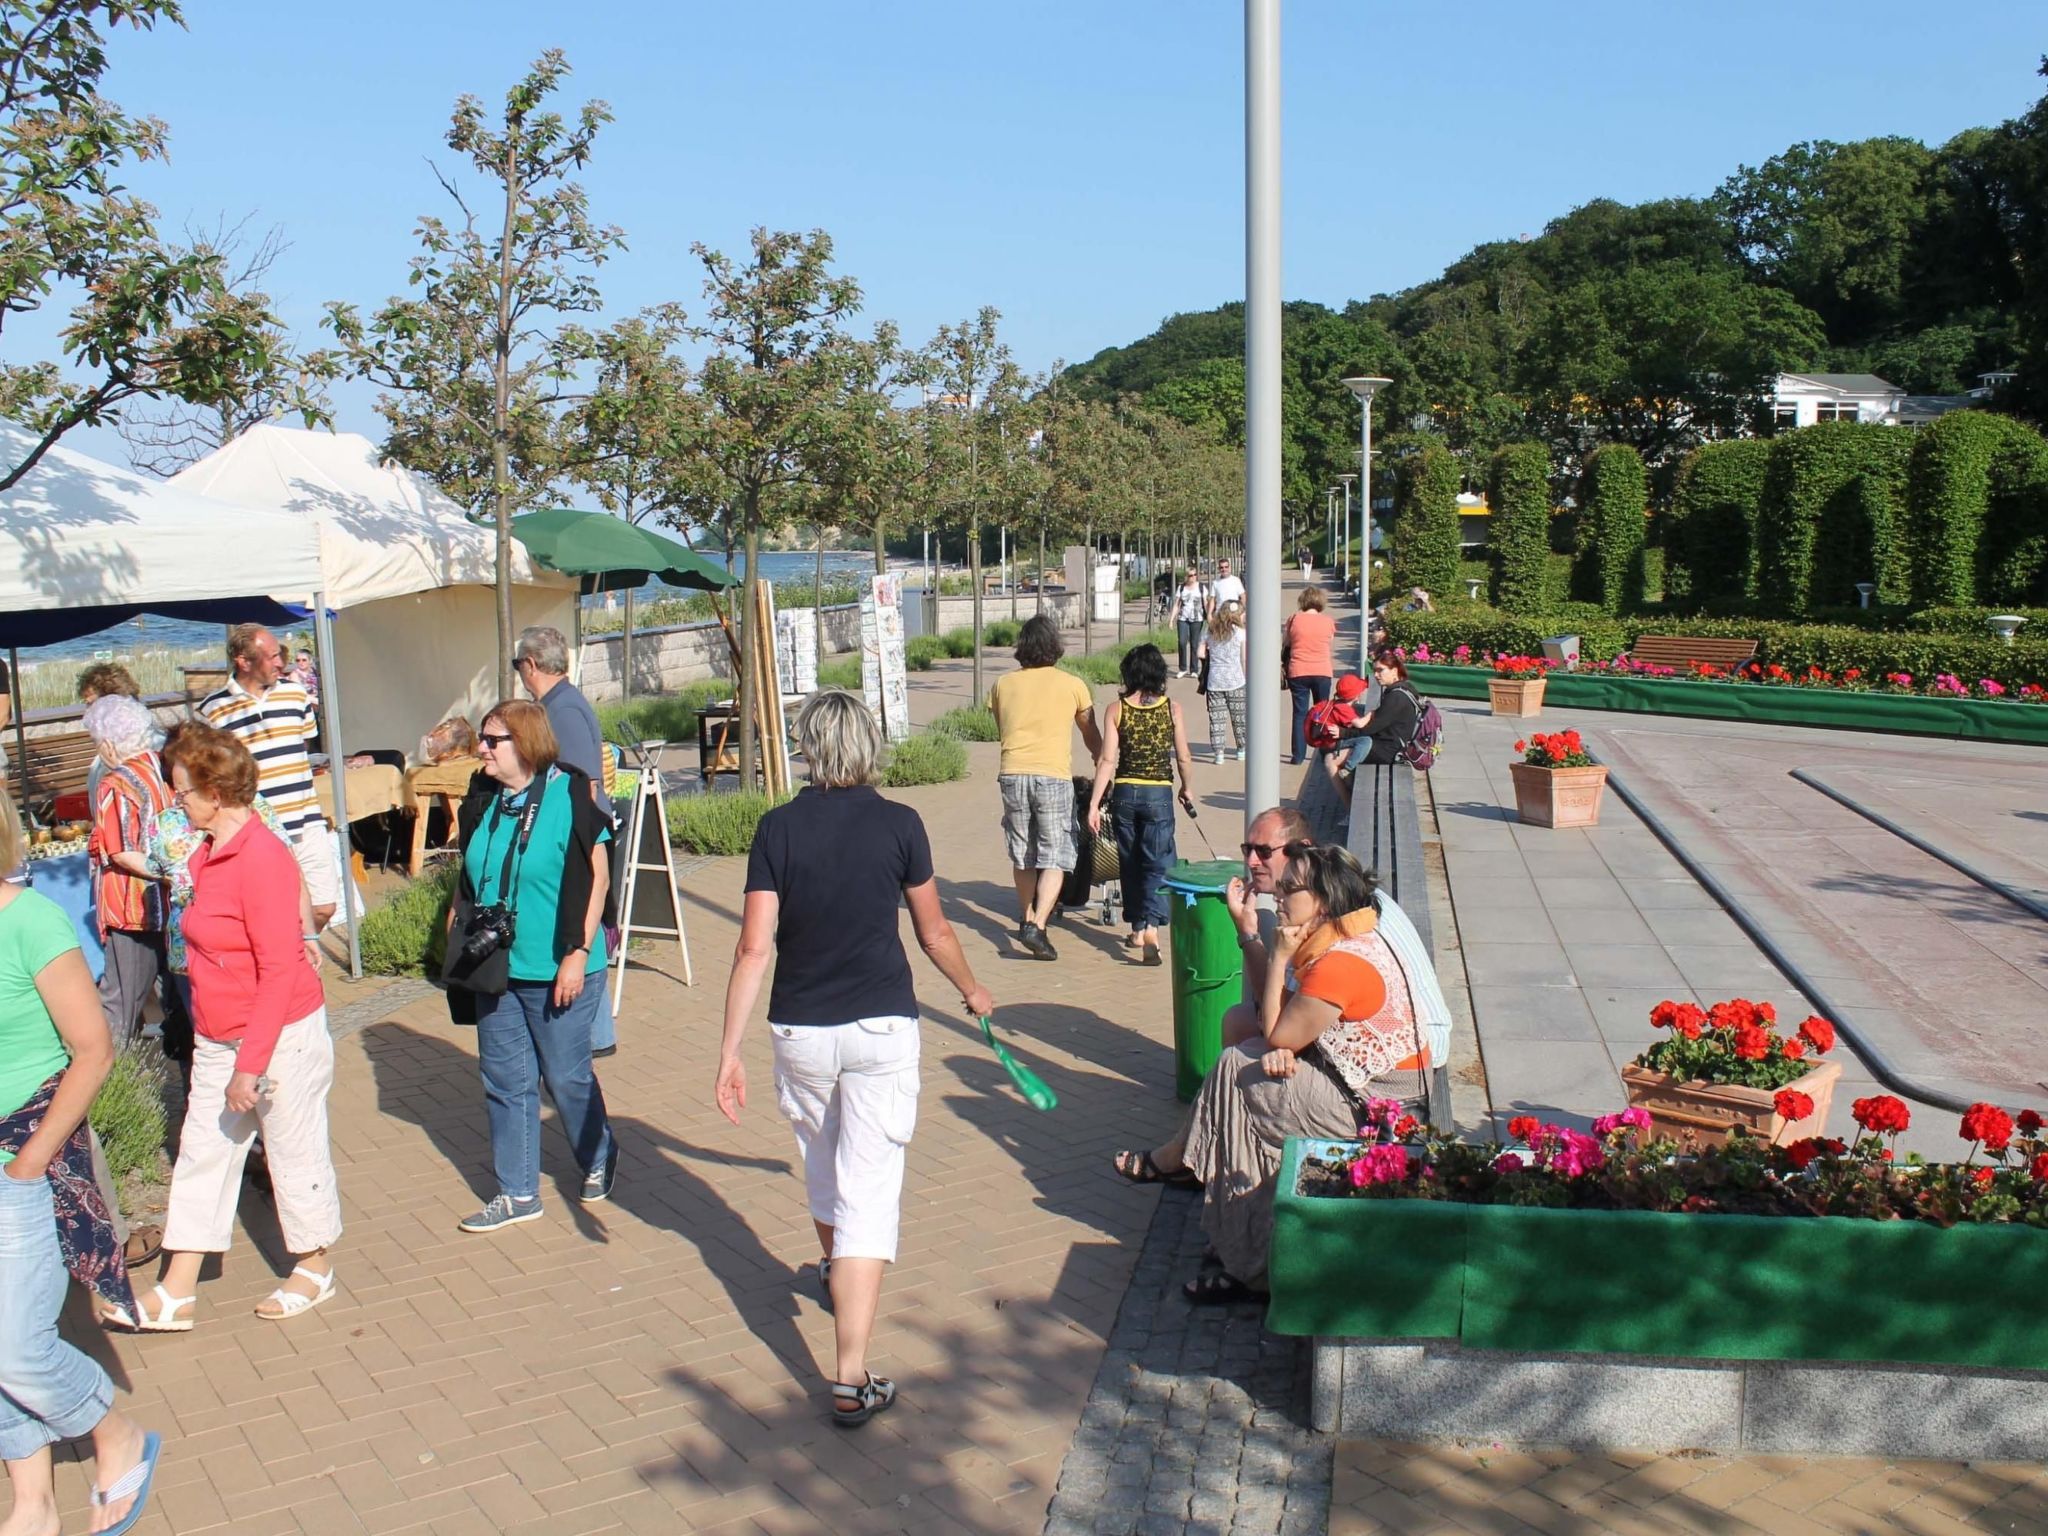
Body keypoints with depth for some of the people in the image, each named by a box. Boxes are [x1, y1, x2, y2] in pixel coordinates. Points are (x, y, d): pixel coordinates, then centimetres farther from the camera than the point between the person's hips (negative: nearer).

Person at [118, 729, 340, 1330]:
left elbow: (280, 970, -24)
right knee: (201, 1152, 12)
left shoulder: (261, 858, -23)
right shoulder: (210, 854, 6)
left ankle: (315, 1268, 27)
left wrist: (250, 1063, -22)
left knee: (295, 1152, 7)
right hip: (219, 1037, 9)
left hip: (282, 1034, -9)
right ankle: (177, 1292, 21)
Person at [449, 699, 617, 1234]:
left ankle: (598, 1160, 33)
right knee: (505, 1082, 10)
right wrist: (460, 946, 9)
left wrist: (578, 953, -15)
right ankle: (517, 1193, 22)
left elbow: (596, 878, -11)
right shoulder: (482, 802, 5)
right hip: (495, 970, 6)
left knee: (567, 1077, 7)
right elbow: (469, 883, 15)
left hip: (556, 971, -6)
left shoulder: (568, 798, -13)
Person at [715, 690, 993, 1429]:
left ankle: (836, 1275, 52)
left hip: (800, 1029, 2)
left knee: (823, 1163, 26)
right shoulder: (898, 824, -6)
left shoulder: (778, 828, -4)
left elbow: (754, 949, -9)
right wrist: (970, 991, 22)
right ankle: (852, 1380, -6)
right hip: (881, 1027, -2)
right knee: (868, 1192, -2)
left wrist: (730, 1049, -5)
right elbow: (934, 933, 4)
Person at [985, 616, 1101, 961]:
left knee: (1022, 854, 18)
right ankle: (1037, 925, -14)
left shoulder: (1002, 685, 10)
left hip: (1012, 774, 3)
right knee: (1055, 858, 1)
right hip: (1053, 777, -3)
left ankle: (1027, 918, 33)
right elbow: (1092, 737, 18)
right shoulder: (1073, 685, 5)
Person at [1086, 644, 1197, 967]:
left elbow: (1107, 760, -9)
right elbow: (1183, 758, -2)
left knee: (1130, 863, 16)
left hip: (1124, 792, 1)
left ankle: (1137, 929, 26)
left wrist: (1094, 804, -7)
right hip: (1159, 794, -1)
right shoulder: (1172, 709, -5)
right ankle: (1152, 926, -20)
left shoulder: (1117, 709, -5)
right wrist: (1188, 789, 16)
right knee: (1157, 863, 1)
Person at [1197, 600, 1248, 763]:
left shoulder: (1209, 631, 3)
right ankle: (1241, 750, 20)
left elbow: (1201, 653, 1)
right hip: (1235, 681, -2)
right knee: (1239, 717, 11)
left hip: (1214, 681, 2)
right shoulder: (1240, 632, -5)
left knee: (1216, 718, 4)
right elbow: (1244, 659, -5)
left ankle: (1218, 752, 1)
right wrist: (1246, 677, 5)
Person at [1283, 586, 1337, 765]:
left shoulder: (1294, 620, -3)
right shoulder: (1328, 622, -1)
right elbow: (1331, 649, 10)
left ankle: (1298, 755, 3)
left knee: (1300, 714, 5)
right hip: (1322, 672, 1)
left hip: (1298, 673, -1)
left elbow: (1285, 644, 8)